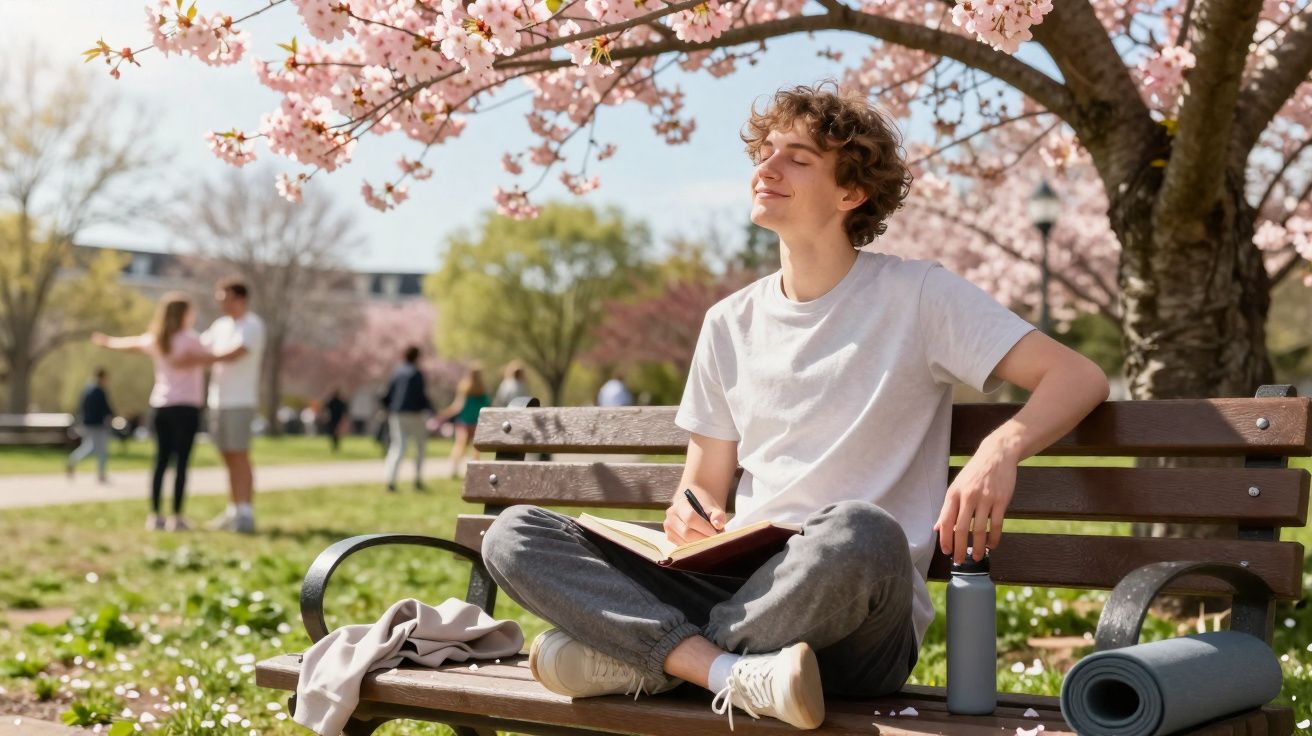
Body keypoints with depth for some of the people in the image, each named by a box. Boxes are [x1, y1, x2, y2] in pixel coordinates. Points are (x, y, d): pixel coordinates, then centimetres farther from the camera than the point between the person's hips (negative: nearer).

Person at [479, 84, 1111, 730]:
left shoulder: (916, 296, 0)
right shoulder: (729, 324, 15)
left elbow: (1079, 378, -3)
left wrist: (1001, 448, -23)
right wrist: (691, 514, -7)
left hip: (856, 623, -4)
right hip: (740, 590, 4)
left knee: (859, 533, -40)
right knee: (515, 534, -11)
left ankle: (636, 658, -18)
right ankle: (735, 673, -26)